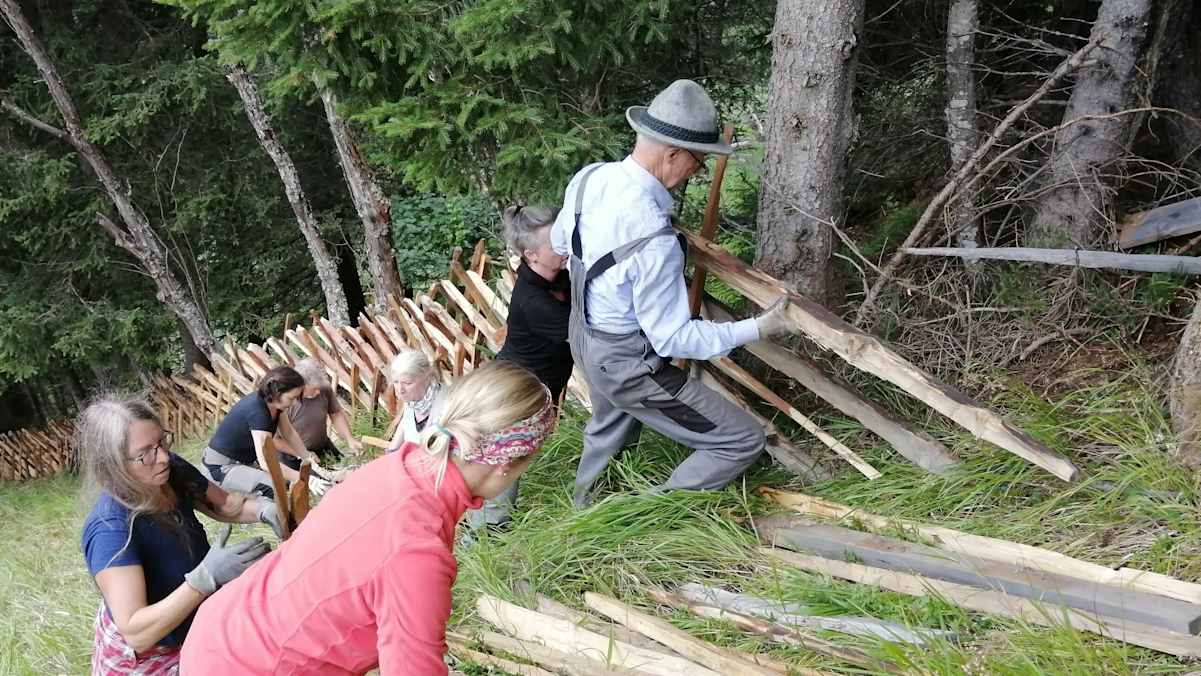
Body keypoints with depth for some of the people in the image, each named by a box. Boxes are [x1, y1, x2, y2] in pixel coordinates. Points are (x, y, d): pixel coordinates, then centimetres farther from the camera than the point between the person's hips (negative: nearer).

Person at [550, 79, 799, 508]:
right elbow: (673, 340, -27)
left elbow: (560, 243, 8)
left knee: (610, 427, 38)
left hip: (583, 335, 9)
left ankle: (584, 510, 62)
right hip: (627, 365, -9)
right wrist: (758, 329, -19)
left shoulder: (589, 177, -12)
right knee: (743, 441, 2)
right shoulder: (654, 239, -36)